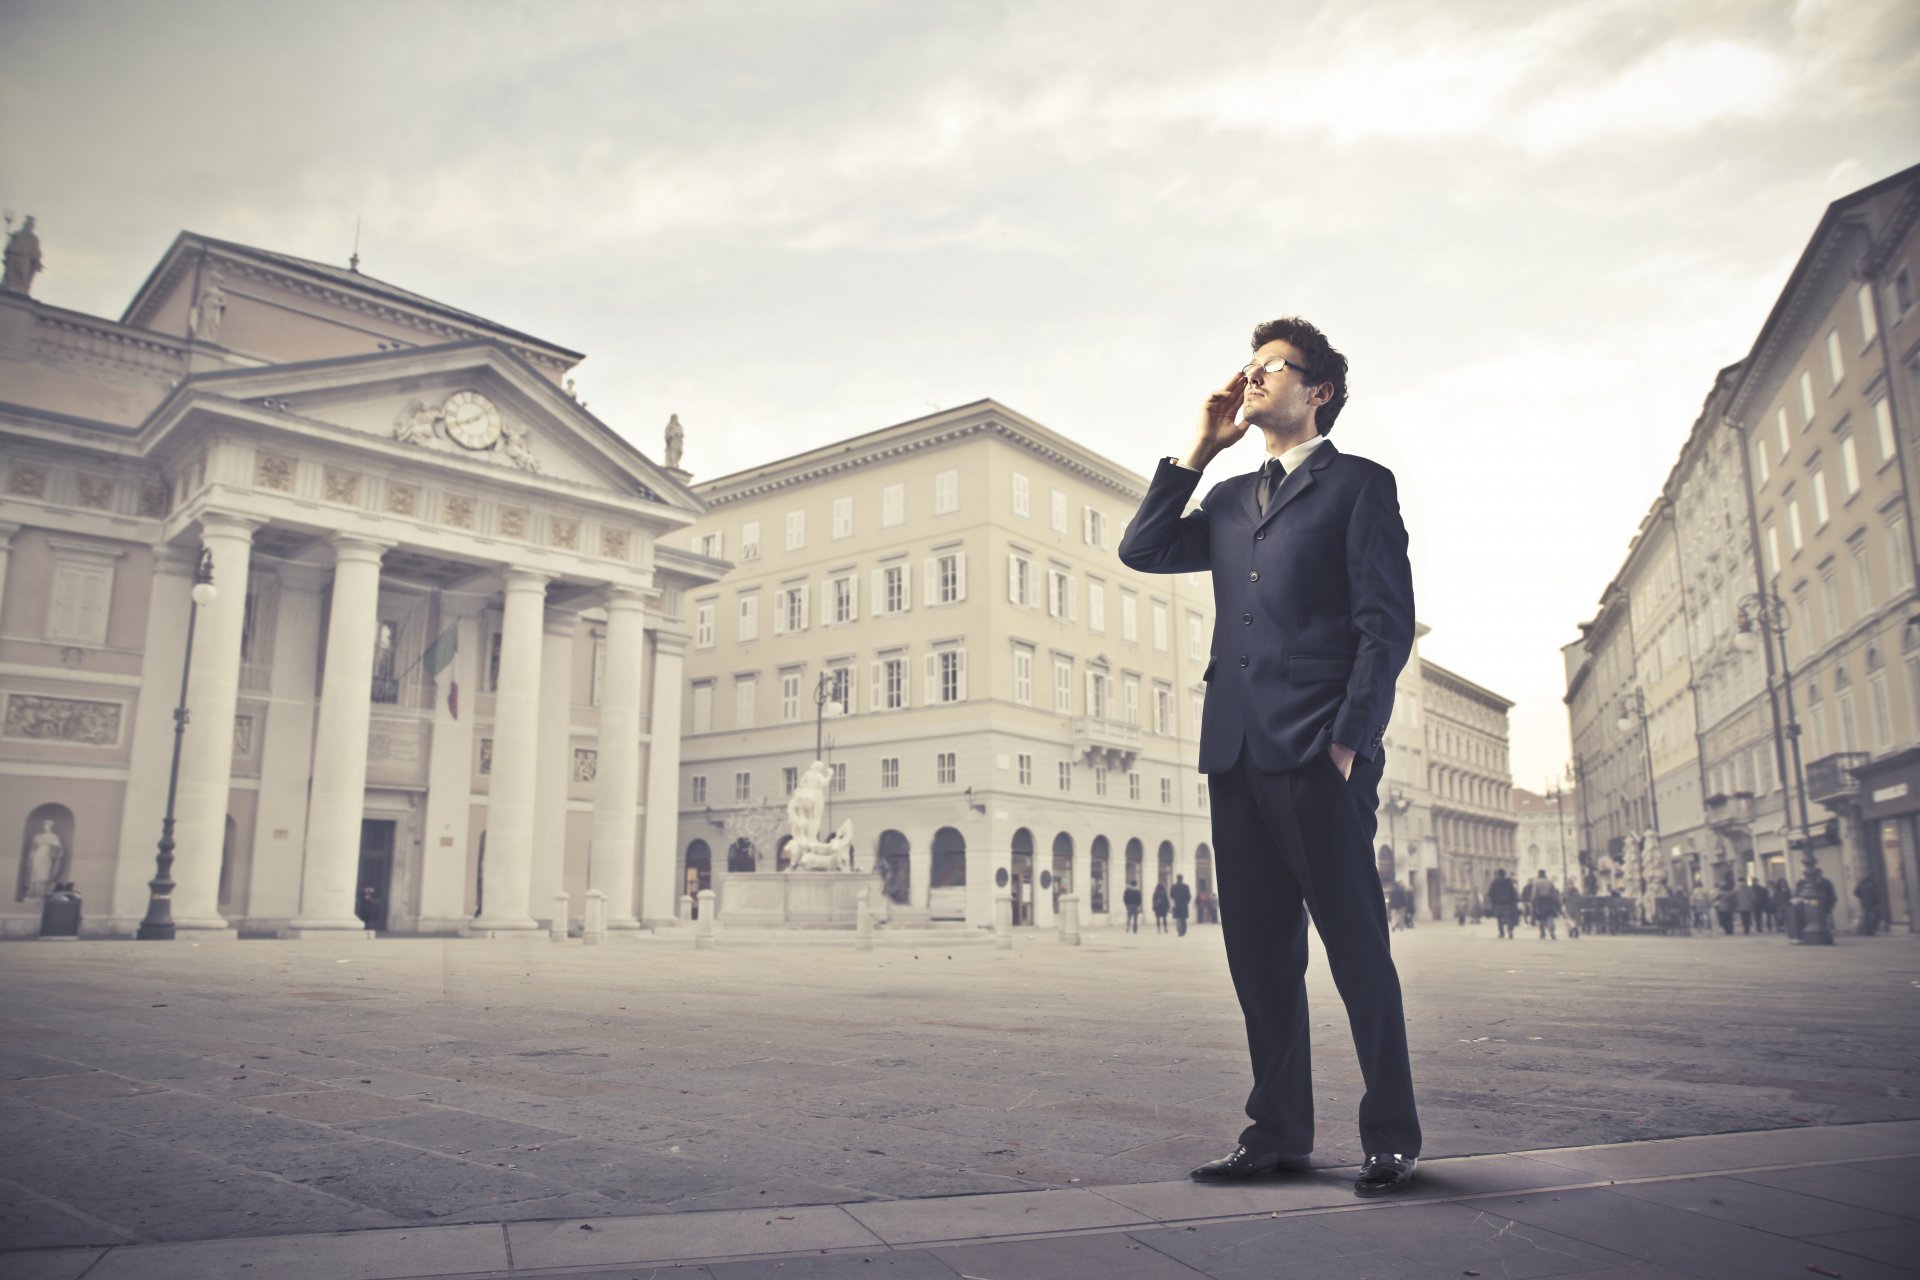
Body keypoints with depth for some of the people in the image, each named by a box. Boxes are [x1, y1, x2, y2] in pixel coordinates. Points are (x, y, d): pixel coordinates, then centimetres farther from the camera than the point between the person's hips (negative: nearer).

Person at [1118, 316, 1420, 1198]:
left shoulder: (1360, 485, 5)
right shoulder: (1231, 499, 23)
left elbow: (1386, 625, -3)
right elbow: (1141, 551, 13)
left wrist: (1351, 739, -13)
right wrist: (1200, 447, 14)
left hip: (1318, 754, -6)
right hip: (1237, 753, 6)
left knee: (1356, 945, -1)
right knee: (1259, 952, 8)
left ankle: (1392, 1140, 11)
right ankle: (1278, 1133, 17)